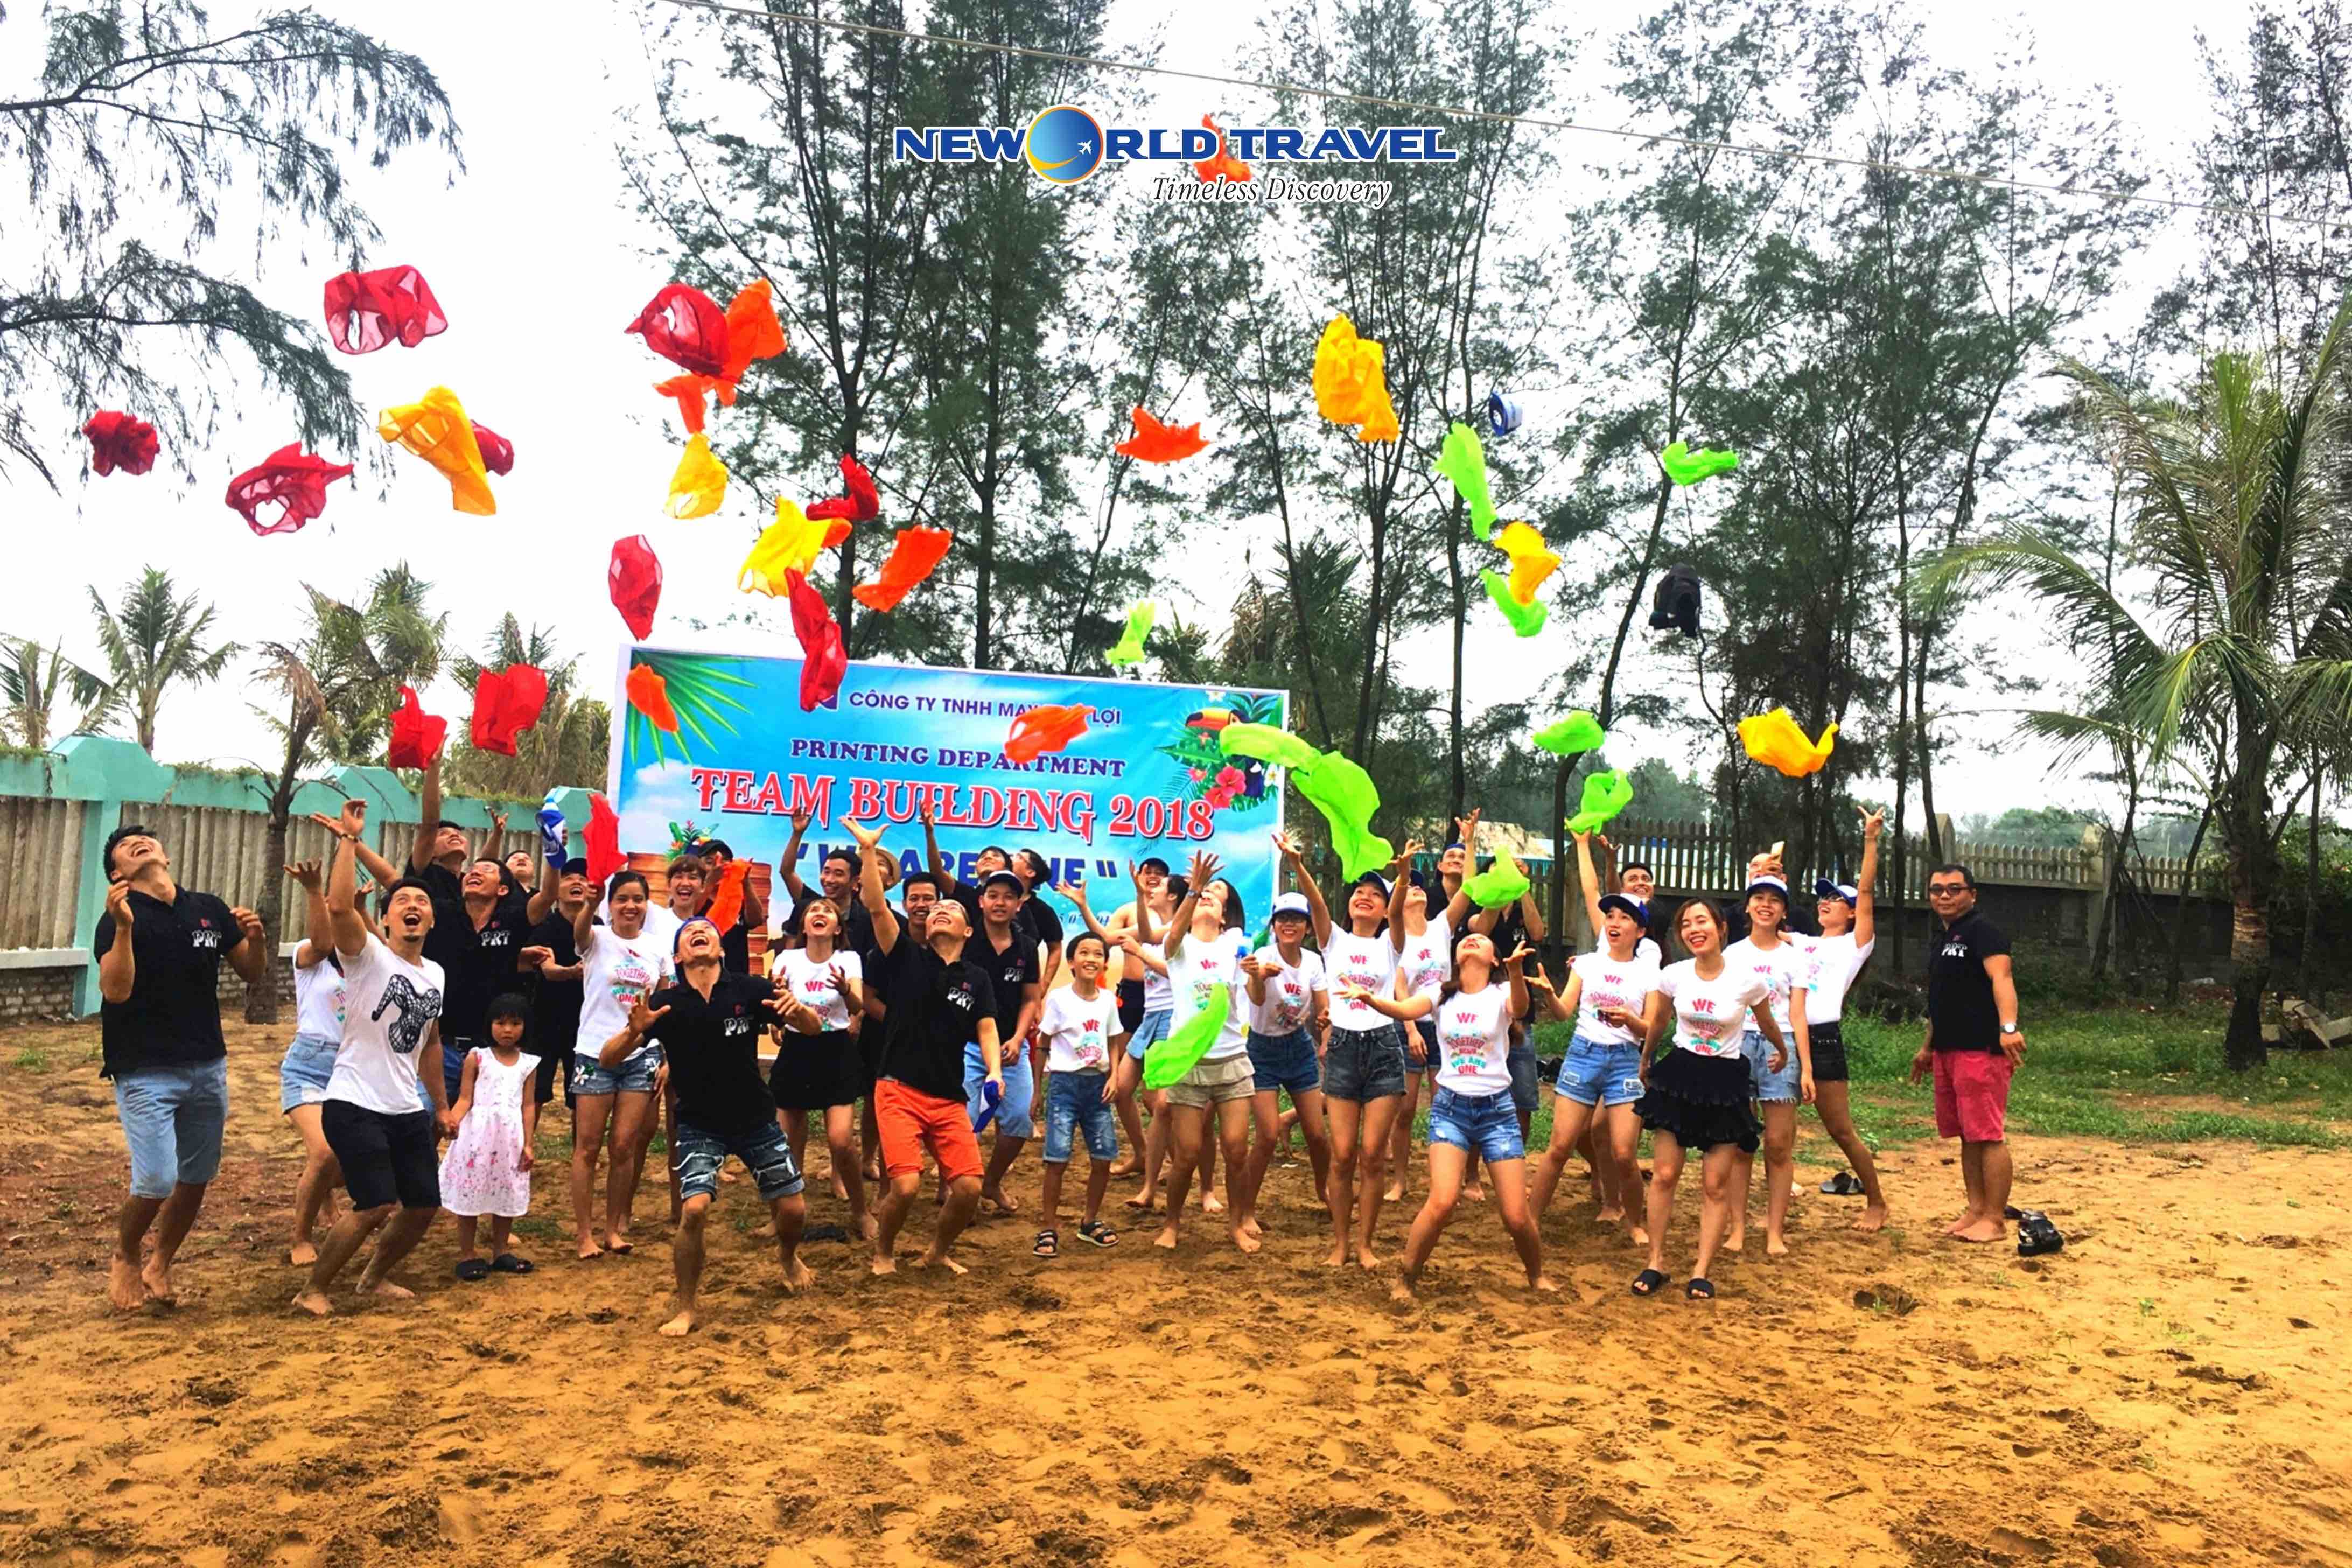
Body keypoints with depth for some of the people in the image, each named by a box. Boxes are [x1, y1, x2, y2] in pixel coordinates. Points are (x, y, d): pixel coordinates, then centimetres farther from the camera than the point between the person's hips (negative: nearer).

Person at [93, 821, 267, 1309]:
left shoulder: (210, 910, 5)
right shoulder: (120, 918, -8)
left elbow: (254, 975, 11)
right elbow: (115, 990, -21)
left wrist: (256, 938, -9)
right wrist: (124, 927, -32)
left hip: (209, 1068, 5)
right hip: (145, 1073, -5)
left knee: (196, 1180, 11)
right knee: (157, 1181, -11)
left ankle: (160, 1267, 32)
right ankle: (124, 1259, 18)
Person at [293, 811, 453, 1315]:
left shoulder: (436, 974, 10)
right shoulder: (368, 956, -10)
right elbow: (339, 907, -31)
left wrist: (441, 1106, 23)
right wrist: (348, 840, -27)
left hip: (407, 1110, 7)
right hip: (355, 1105, -7)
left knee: (425, 1204, 11)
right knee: (377, 1206, -14)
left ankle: (375, 1278, 36)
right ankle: (313, 1290, 8)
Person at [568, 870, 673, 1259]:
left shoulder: (657, 949, 7)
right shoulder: (597, 939, -3)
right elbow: (580, 931, -29)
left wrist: (668, 1059, 5)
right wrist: (590, 904, -52)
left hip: (640, 1056, 3)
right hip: (595, 1054, -3)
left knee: (625, 1146, 4)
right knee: (588, 1146, 1)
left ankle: (614, 1227, 18)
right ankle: (585, 1233, 10)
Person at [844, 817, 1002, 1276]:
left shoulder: (977, 978, 10)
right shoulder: (907, 958, 3)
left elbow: (986, 1029, 0)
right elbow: (876, 907, -8)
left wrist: (995, 1071, -19)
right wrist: (868, 851, -16)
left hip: (950, 1098, 3)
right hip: (900, 1091, -3)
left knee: (969, 1188, -6)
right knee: (906, 1185, -16)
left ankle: (938, 1253, 24)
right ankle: (882, 1252, 14)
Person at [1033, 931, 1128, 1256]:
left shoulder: (1108, 1000, 5)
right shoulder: (1058, 999, -7)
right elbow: (1043, 1046, -3)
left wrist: (1113, 1077, 1)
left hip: (1097, 1083, 4)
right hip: (1065, 1082, -4)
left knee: (1103, 1158, 5)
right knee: (1057, 1159, -7)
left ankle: (1090, 1222, 24)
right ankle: (1048, 1229, 4)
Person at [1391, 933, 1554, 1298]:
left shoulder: (1501, 994, -5)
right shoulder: (1442, 996, 5)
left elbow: (1519, 1008, -27)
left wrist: (1515, 969, -47)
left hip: (1497, 1107, 0)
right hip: (1450, 1106, 1)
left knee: (1517, 1216, -3)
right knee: (1443, 1202, -20)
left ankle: (1537, 1276, 28)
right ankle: (1406, 1281, 0)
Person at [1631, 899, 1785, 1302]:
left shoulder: (1748, 980, -13)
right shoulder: (1673, 975, -6)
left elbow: (1767, 1025, 10)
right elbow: (1656, 1024, 14)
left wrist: (1783, 1053, 26)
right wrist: (1645, 1061, 26)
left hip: (1725, 1080, -2)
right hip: (1678, 1073, 2)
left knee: (1715, 1184, 1)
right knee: (1664, 1174, 2)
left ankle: (1702, 1271, 11)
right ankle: (1656, 1263, 14)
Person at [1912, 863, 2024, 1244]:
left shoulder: (1982, 931, -9)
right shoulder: (1945, 940, 20)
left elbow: (2001, 977, -24)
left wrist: (2009, 1027, -39)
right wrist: (1928, 1048, 30)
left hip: (1981, 1051, -10)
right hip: (1948, 1051, 10)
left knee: (1988, 1136, -7)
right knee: (1967, 1136, 12)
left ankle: (1995, 1220, -3)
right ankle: (1976, 1210, 19)